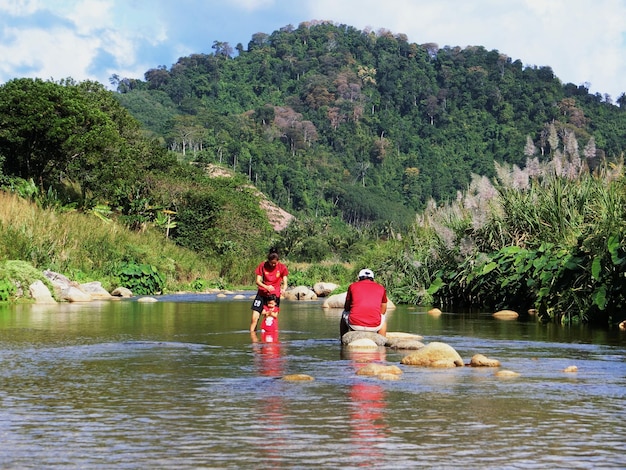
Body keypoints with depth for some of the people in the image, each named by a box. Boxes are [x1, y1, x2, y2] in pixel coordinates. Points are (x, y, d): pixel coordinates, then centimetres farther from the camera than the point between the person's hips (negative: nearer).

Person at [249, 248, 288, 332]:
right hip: (262, 293, 0)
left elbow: (285, 283, -5)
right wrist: (266, 287, -28)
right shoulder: (263, 265, -8)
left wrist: (283, 289, -30)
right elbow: (258, 281, -9)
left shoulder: (282, 267, -6)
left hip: (275, 294, 0)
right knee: (254, 317, -9)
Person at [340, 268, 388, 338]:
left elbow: (346, 308, 21)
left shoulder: (353, 286, 12)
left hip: (355, 326, -1)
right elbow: (383, 311, 24)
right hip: (374, 326, 1)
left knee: (344, 314, 34)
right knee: (383, 319, 36)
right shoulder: (381, 288, 14)